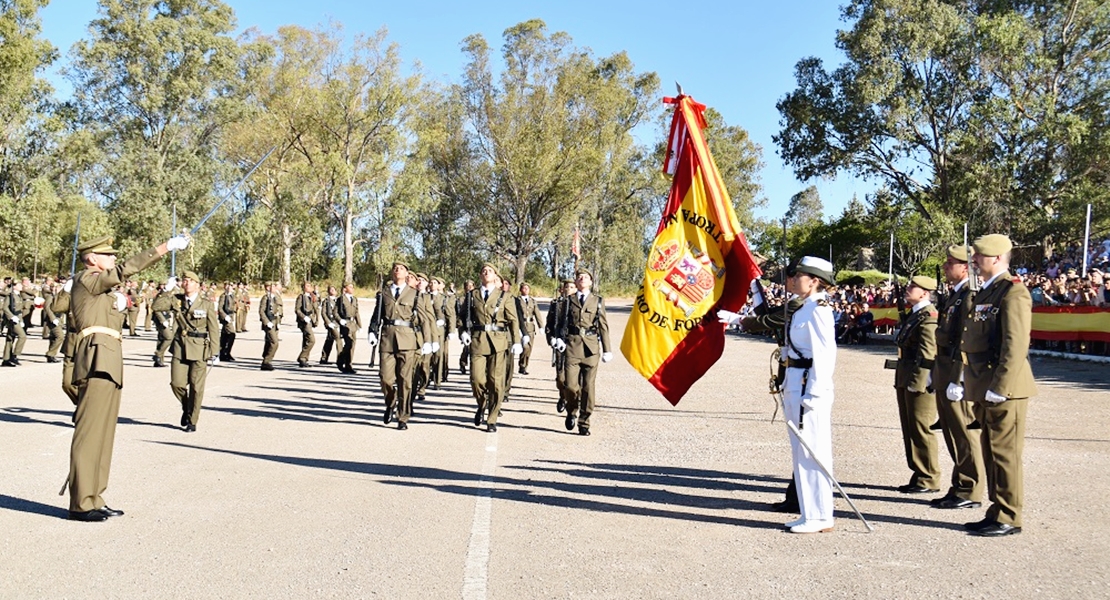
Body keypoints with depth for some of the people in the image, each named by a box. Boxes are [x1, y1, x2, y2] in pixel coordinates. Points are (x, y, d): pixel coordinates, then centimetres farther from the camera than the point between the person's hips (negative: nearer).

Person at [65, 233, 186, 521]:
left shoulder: (100, 288, 27)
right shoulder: (86, 280, -2)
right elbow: (126, 270, -16)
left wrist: (119, 307, 7)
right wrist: (165, 248, -20)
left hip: (109, 363, 10)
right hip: (97, 359, -10)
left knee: (103, 432, 9)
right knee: (89, 431, -10)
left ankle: (94, 499, 14)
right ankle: (81, 503, -8)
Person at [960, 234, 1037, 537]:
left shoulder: (1012, 292, -13)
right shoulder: (984, 293, 17)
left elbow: (1015, 346, -20)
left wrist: (999, 387, -22)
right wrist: (972, 385, 17)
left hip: (1004, 389, -9)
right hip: (984, 389, 10)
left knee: (1005, 454, -2)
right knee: (991, 453, 14)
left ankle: (1008, 519, 7)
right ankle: (997, 513, 24)